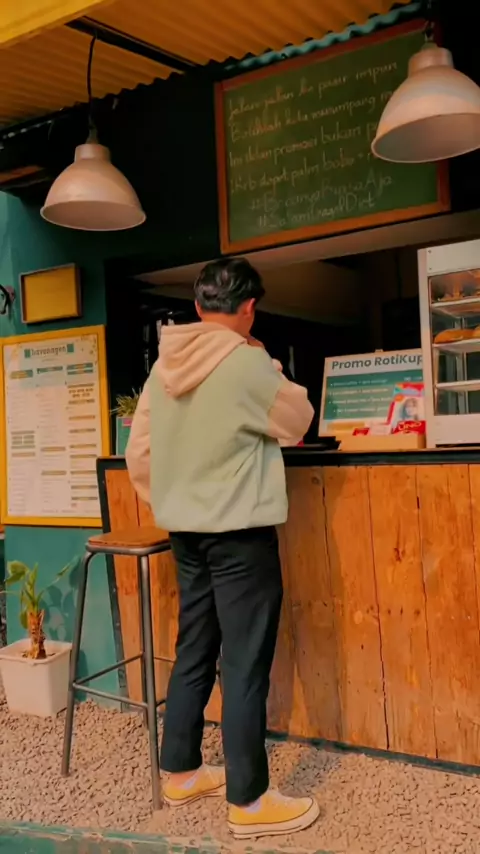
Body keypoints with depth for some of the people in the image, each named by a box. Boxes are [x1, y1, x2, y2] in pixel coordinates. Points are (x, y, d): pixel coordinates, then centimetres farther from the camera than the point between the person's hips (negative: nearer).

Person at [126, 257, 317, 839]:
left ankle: (180, 773, 31)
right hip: (239, 532, -7)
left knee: (193, 652, 18)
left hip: (185, 531, 7)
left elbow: (138, 452, 7)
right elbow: (297, 422, -1)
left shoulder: (163, 366, 4)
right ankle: (248, 802, 13)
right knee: (244, 665, 2)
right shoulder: (248, 363, -16)